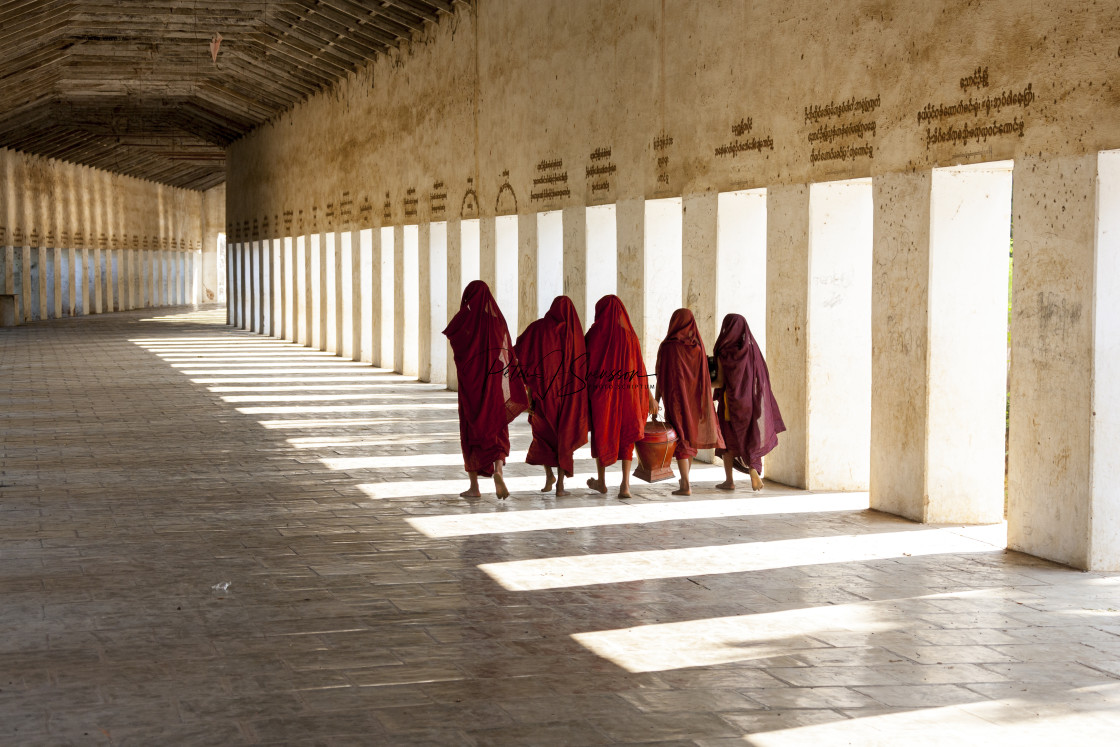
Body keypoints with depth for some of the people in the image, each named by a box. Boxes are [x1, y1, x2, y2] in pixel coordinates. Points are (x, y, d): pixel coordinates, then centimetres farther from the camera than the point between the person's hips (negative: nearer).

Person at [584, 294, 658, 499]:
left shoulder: (594, 334, -6)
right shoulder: (630, 335, 2)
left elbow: (586, 366, -8)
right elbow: (639, 368, 3)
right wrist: (649, 397, 9)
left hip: (601, 393, -2)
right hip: (626, 393, 2)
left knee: (600, 434, 17)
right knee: (625, 437, 8)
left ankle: (601, 481, 29)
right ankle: (625, 484, -7)